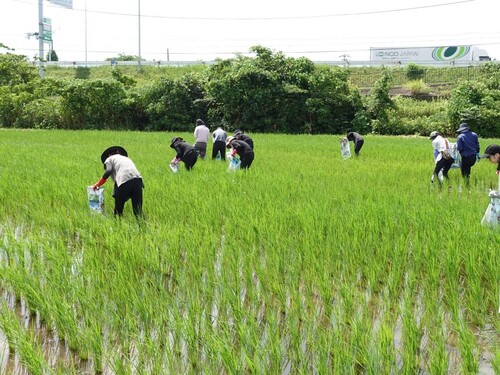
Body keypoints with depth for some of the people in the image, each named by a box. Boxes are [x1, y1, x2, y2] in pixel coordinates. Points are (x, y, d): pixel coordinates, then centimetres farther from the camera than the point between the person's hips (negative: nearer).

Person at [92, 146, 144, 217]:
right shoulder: (126, 158, 38)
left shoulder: (109, 159, 21)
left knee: (118, 210, 7)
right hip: (138, 179, 5)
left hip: (124, 180, -5)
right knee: (138, 209, 4)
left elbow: (108, 171, 1)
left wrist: (98, 184, 11)